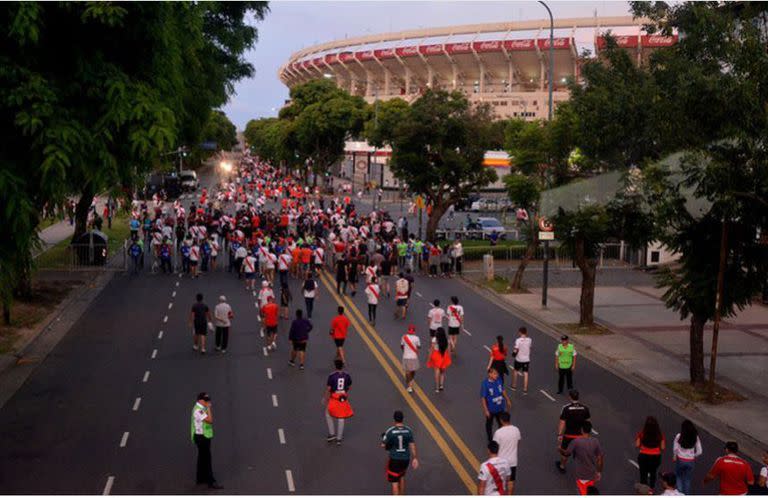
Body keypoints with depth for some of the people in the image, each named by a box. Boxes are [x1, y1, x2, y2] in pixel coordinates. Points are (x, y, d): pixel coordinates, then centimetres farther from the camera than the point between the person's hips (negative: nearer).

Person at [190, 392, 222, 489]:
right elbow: (210, 420, -27)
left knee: (202, 457, 17)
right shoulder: (198, 410, -23)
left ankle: (201, 478, 27)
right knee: (207, 459, -7)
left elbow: (209, 420, 13)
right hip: (201, 437, -10)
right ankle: (211, 482, -5)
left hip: (204, 436, 10)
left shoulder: (202, 409, 10)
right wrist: (208, 408, -22)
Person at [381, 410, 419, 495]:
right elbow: (412, 445, -4)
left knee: (394, 482, 5)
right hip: (405, 459, 4)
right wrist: (415, 458, 3)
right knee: (402, 476, 30)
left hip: (394, 459, -4)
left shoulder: (390, 431, -17)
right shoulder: (409, 430, -8)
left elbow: (383, 445, -10)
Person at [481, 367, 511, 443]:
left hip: (500, 407, 5)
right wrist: (486, 410, -19)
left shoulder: (498, 380, -12)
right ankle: (490, 439, 40)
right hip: (490, 409, -5)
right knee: (489, 424, 19)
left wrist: (507, 400, 14)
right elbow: (483, 398, -20)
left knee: (501, 423, 21)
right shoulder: (485, 384, -27)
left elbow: (503, 390, 6)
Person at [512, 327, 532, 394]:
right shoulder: (529, 340, -5)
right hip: (526, 359, 2)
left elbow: (516, 350, -20)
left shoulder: (518, 340, -18)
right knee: (525, 374, 5)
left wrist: (514, 353, 1)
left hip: (519, 359, -2)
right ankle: (525, 389, 4)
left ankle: (514, 386, 31)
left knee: (515, 371, 20)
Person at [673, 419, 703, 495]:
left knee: (679, 477, 20)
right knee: (688, 480, 16)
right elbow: (699, 452, -4)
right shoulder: (696, 437, -7)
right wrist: (693, 456, 13)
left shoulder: (679, 436, -13)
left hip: (680, 460, -2)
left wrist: (674, 457, 9)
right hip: (691, 461, 2)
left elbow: (675, 449, -10)